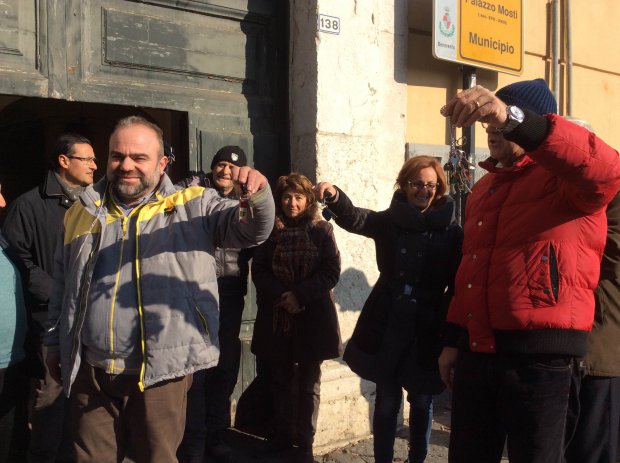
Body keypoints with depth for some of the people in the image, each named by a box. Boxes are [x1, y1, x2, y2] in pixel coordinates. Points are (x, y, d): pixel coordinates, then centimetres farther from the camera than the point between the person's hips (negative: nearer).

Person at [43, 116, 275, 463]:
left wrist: (259, 195, -33)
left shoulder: (193, 206, 0)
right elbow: (63, 285, 18)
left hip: (160, 372, -3)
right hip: (89, 371, 3)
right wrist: (55, 343, 18)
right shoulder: (82, 213, 10)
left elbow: (252, 229, -12)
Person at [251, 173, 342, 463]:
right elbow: (259, 271, 0)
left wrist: (300, 295, -16)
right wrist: (279, 296, -15)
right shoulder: (269, 230, 3)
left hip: (312, 316, -1)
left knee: (308, 383, 6)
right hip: (276, 316, 2)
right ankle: (281, 436, 26)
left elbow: (332, 271, -7)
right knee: (280, 379, 11)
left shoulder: (321, 230, 0)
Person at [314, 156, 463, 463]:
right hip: (387, 325, 1)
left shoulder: (451, 232, -3)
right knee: (387, 400, 9)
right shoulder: (388, 221, 3)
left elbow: (458, 285, -6)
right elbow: (354, 218, -15)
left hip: (427, 329, -1)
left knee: (422, 401, 14)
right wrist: (334, 196, -36)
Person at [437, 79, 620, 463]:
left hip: (540, 354, -7)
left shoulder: (564, 179, -7)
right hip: (477, 349, 7)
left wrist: (513, 118, -45)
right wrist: (454, 340, 18)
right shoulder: (484, 188, 17)